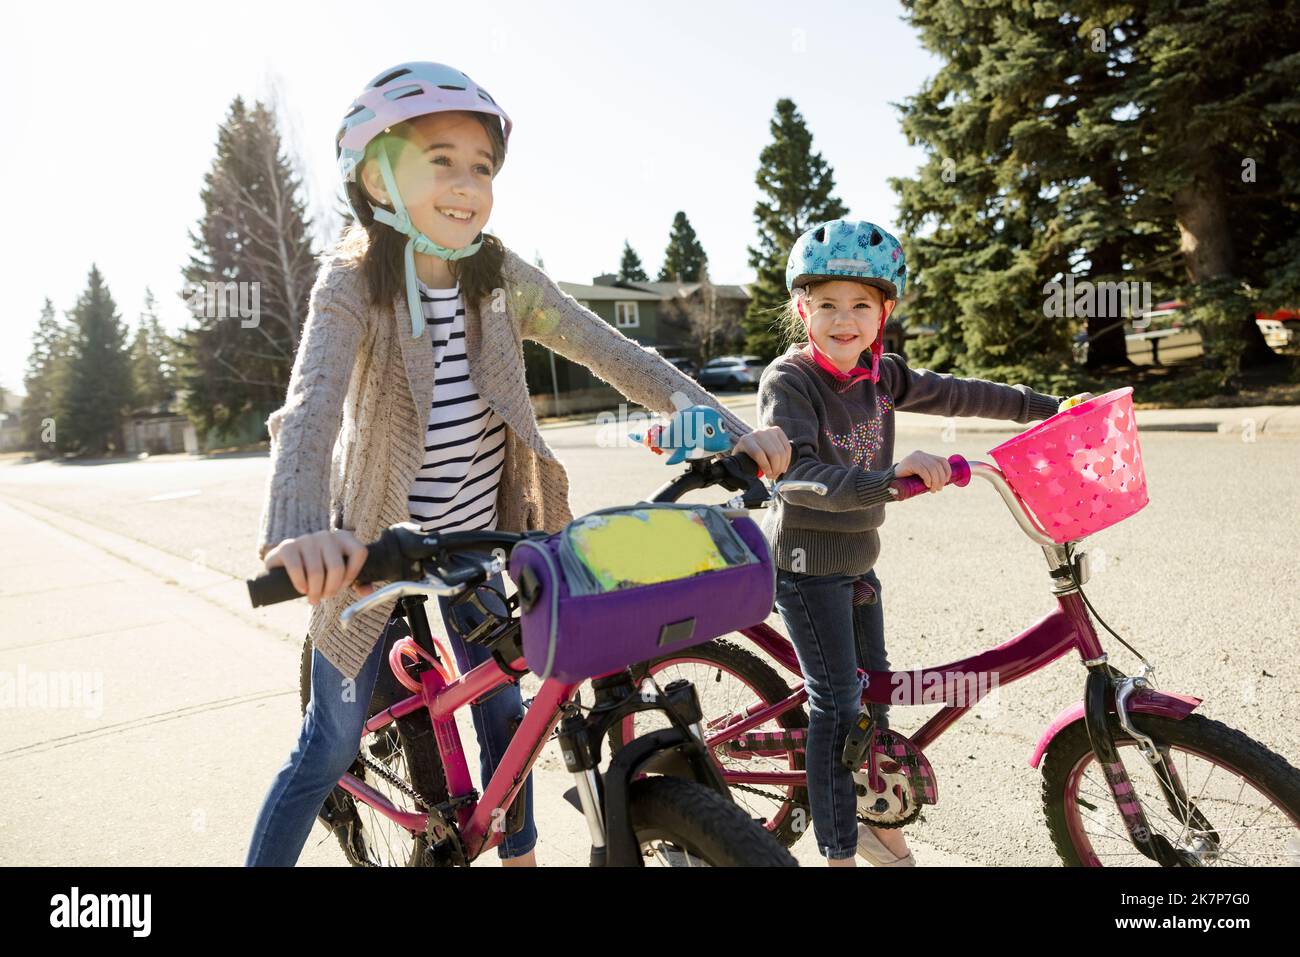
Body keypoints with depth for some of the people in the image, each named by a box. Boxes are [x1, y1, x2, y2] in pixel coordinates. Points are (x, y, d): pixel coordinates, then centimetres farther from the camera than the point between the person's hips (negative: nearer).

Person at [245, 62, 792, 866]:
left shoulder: (504, 279, -7)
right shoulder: (353, 285, -18)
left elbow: (616, 354, -13)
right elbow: (311, 408, -34)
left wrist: (730, 431, -25)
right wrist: (298, 530, -54)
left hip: (481, 546, 4)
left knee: (504, 717, 17)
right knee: (332, 748, 8)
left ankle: (520, 856, 40)